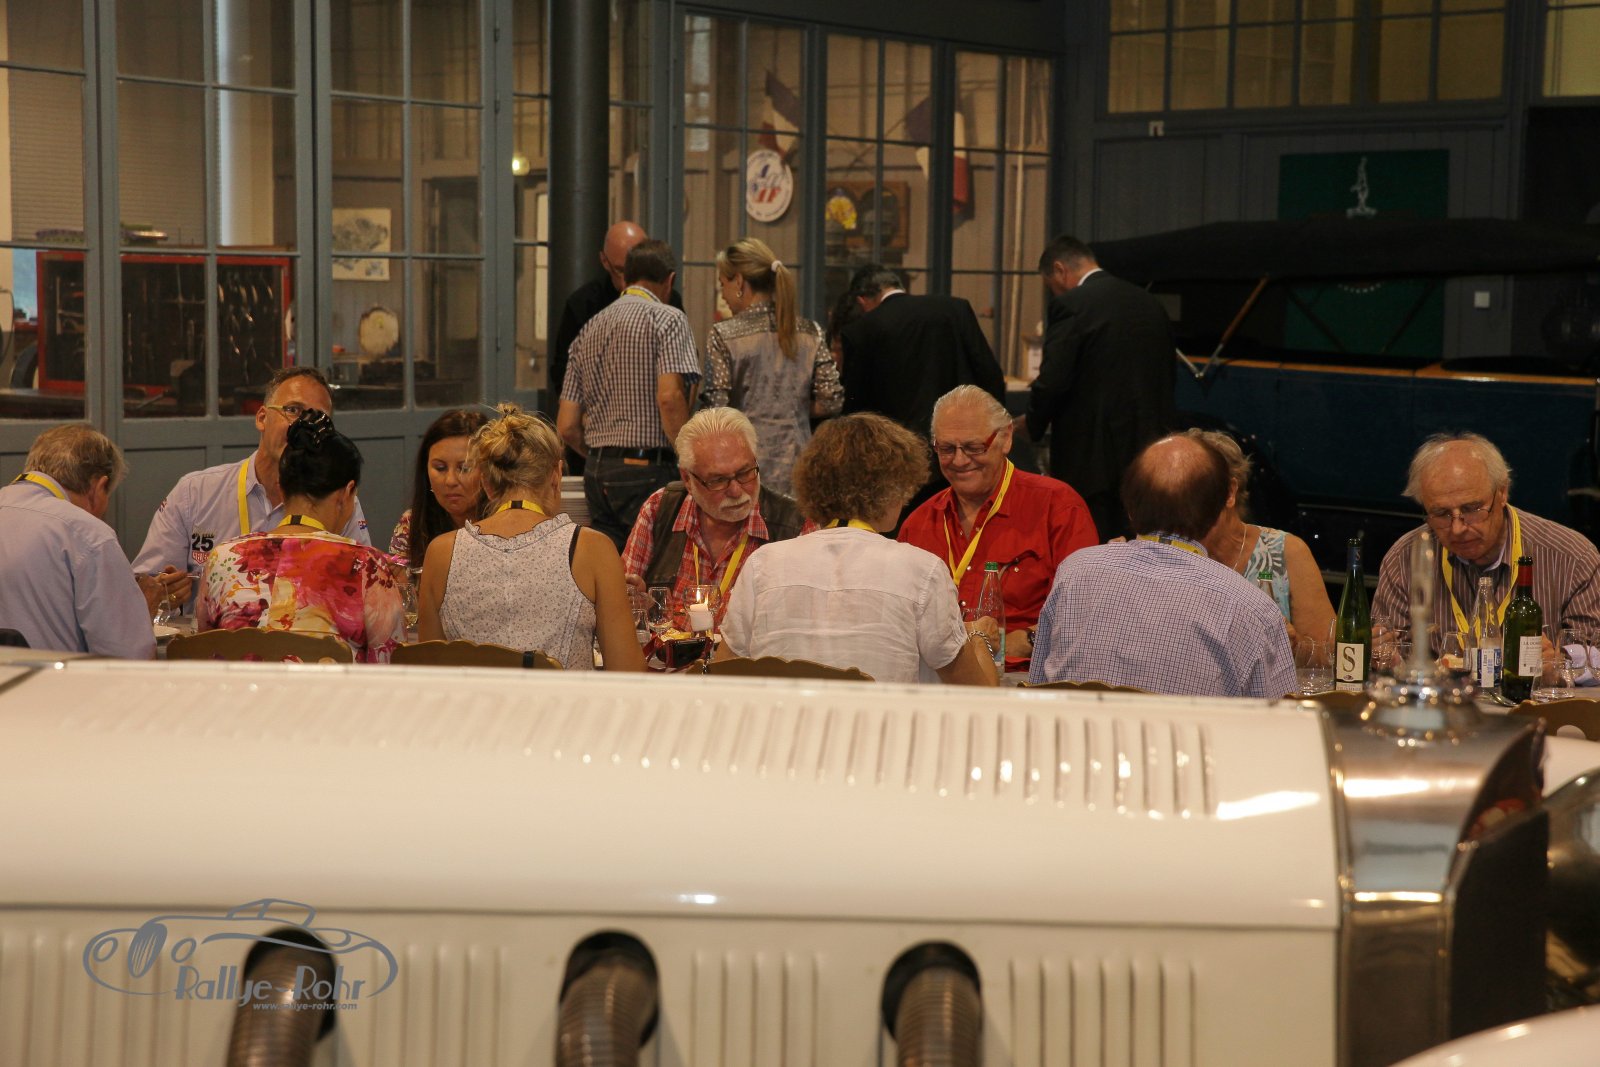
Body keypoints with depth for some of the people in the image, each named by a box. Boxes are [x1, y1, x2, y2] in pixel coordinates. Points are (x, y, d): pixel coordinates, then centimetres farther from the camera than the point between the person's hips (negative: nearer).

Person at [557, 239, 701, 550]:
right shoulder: (667, 319, -3)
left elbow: (567, 427, 12)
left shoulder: (589, 329, 16)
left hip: (597, 474, 7)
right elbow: (669, 397, -18)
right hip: (648, 469, -6)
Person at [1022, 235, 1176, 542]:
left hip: (1092, 457, -7)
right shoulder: (1151, 304, 12)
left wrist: (1033, 425, 2)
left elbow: (1052, 382, -15)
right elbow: (1166, 376, 16)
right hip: (1149, 455, 7)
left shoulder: (1071, 305, -10)